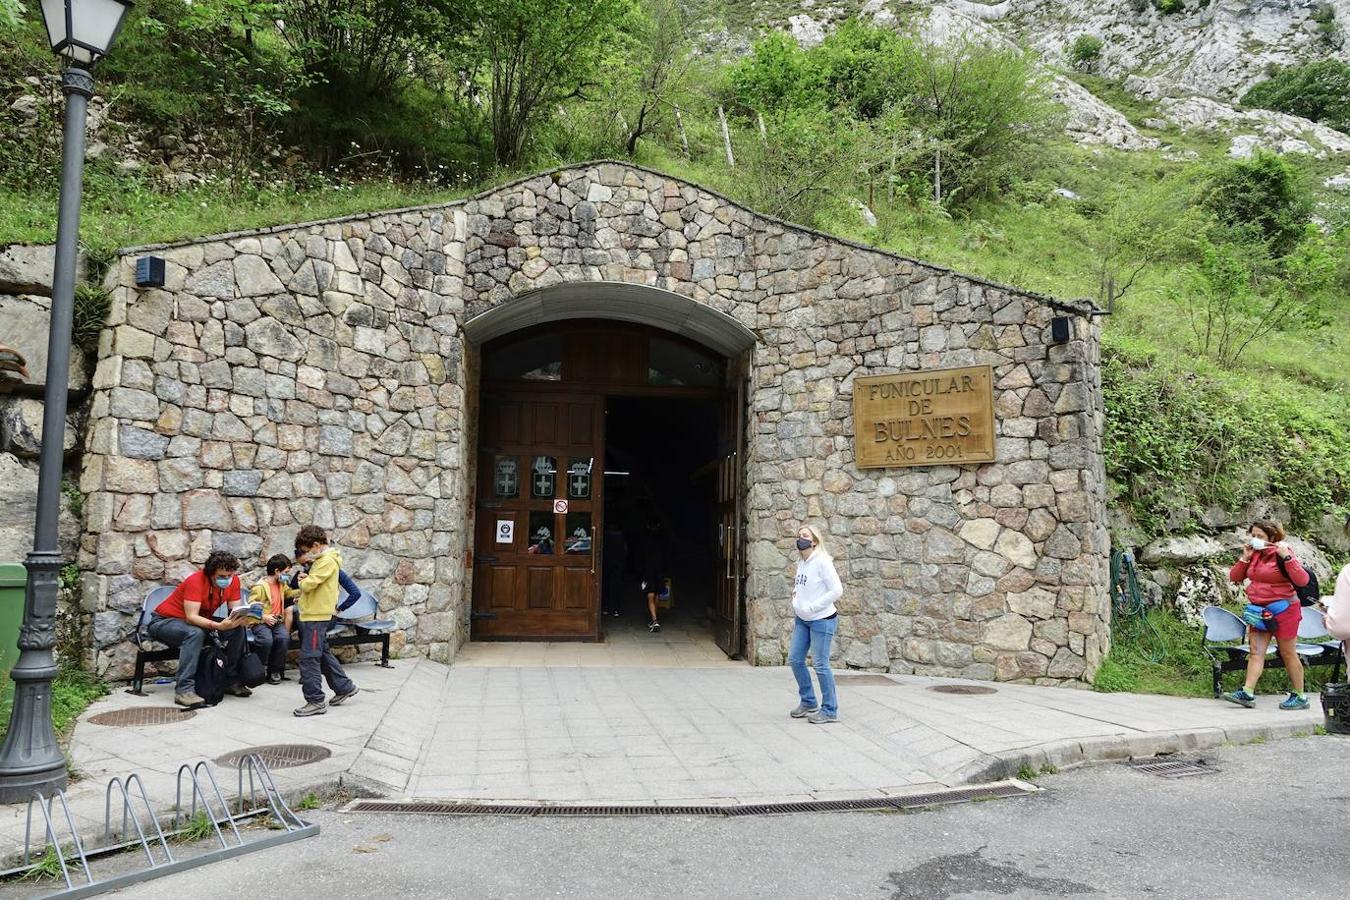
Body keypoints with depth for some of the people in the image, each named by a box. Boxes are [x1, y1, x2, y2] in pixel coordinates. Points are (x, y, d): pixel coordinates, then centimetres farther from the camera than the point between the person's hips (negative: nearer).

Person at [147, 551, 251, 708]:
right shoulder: (196, 581, -29)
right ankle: (184, 690, -39)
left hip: (198, 622, 6)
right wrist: (219, 626, -49)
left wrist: (243, 619, -33)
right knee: (195, 633, -38)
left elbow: (235, 611, -9)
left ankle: (231, 681, -3)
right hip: (164, 621, -6)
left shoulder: (233, 581, -10)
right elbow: (191, 617, -36)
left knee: (238, 629, -13)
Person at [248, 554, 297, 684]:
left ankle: (275, 671, -12)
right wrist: (264, 617, -24)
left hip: (277, 621, 6)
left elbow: (290, 593, 35)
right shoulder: (260, 587, -9)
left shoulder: (282, 584, 15)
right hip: (260, 622, -5)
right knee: (267, 640, -36)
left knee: (284, 638, -28)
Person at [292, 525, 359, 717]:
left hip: (316, 616, -11)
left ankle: (315, 701, -5)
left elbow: (309, 584, -22)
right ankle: (344, 687, 30)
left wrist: (303, 580, 0)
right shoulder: (322, 559, 15)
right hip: (315, 614, 11)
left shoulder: (327, 561, -17)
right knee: (323, 653, 19)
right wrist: (304, 598, 4)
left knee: (309, 657, -9)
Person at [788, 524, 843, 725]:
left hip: (821, 620, -8)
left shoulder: (822, 562, -16)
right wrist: (796, 614, 12)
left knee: (820, 665, -3)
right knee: (795, 659, 10)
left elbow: (837, 590, -19)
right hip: (802, 620, 8)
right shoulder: (801, 562, 8)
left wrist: (811, 607, -18)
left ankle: (830, 710, 11)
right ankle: (808, 702, 26)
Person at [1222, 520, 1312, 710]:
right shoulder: (1253, 555, 6)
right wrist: (1245, 558, -2)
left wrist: (1286, 557, -26)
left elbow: (1302, 580, -19)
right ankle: (1248, 693, -7)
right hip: (1259, 611, 5)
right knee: (1255, 651, -2)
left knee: (1288, 654, 5)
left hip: (1282, 610, -5)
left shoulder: (1281, 554, -11)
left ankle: (1299, 697, 18)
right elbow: (1234, 577, 9)